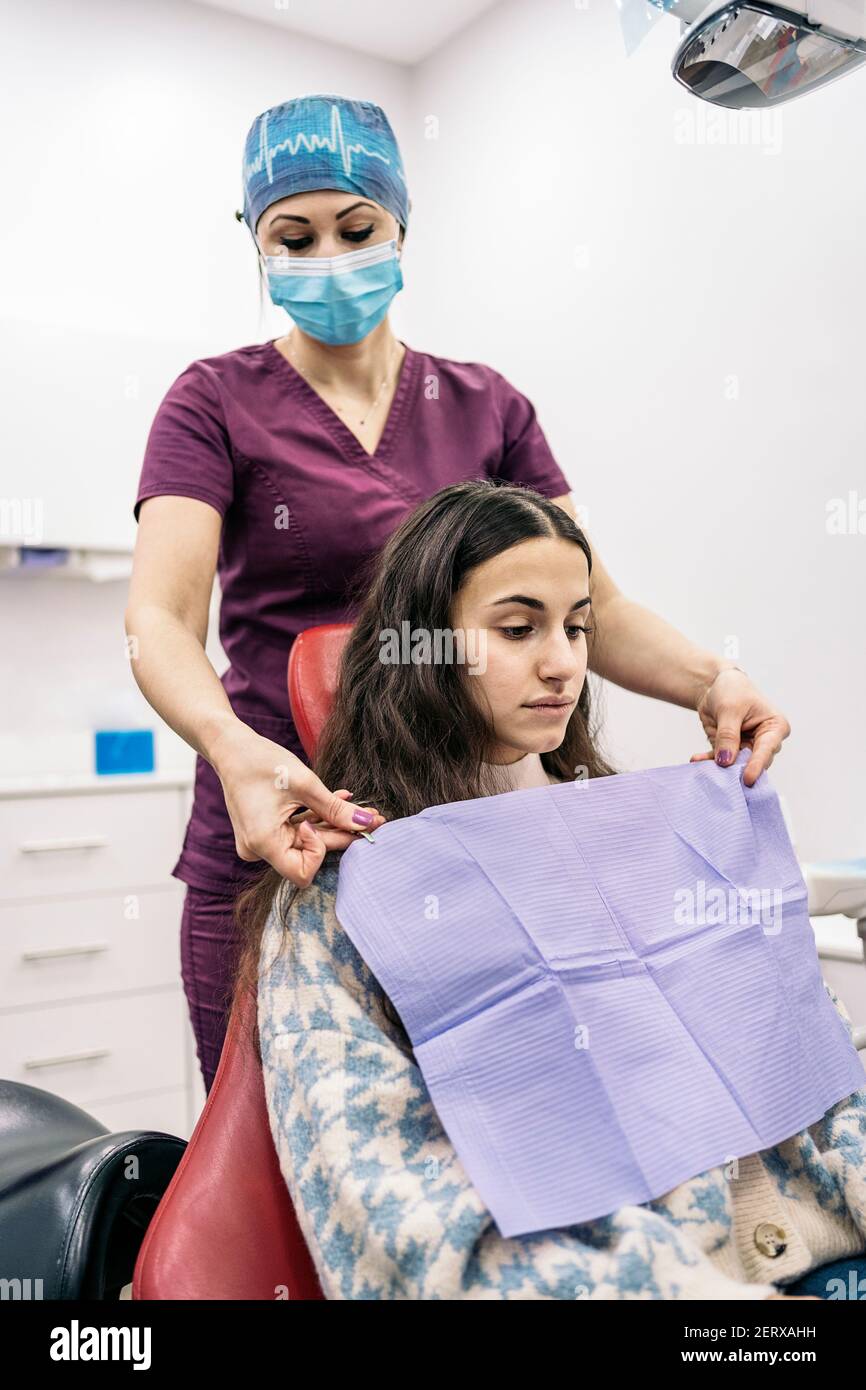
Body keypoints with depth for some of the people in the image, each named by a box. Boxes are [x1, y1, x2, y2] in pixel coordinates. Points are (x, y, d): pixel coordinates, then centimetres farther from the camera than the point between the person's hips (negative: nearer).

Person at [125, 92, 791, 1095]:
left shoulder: (487, 408, 10)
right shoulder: (217, 403, 1)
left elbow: (590, 605, 4)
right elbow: (159, 618, -13)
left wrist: (708, 680, -16)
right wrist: (235, 748, -34)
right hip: (276, 845, -2)